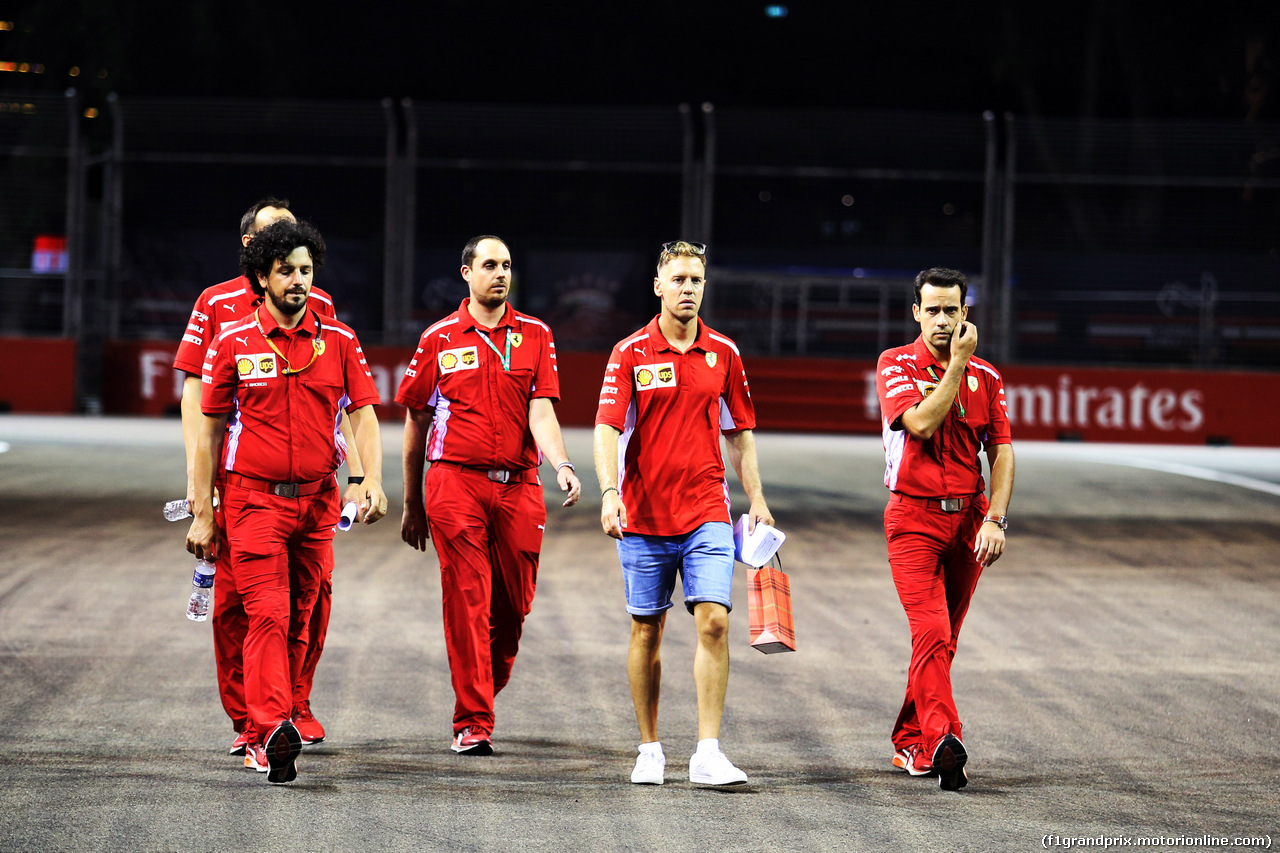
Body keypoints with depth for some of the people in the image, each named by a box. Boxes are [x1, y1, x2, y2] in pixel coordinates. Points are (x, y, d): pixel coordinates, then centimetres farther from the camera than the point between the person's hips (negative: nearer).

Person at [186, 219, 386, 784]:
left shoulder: (339, 341, 7)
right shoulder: (233, 344, 1)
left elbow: (363, 415, 5)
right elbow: (209, 429, 4)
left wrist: (372, 482, -12)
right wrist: (202, 514, 1)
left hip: (317, 502, 3)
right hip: (253, 499, -3)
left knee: (298, 620, 7)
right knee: (268, 614, -16)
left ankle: (269, 736, 16)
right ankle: (271, 728, -28)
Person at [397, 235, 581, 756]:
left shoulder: (534, 335, 8)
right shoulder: (439, 339, 6)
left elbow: (541, 410, -2)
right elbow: (416, 421, 11)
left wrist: (562, 466, -21)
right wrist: (412, 503, 12)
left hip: (518, 486, 2)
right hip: (456, 482, -2)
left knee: (513, 604, 5)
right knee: (467, 602, -6)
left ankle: (480, 693, 28)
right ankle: (472, 723, -4)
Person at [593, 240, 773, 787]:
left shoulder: (723, 352, 7)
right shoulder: (631, 353, -2)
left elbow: (739, 432, 15)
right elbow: (607, 427, -11)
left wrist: (757, 499, 9)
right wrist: (609, 492, -25)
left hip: (706, 513, 1)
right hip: (643, 515, -1)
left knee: (714, 622, -12)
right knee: (646, 632, 6)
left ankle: (708, 755, -12)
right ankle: (650, 751, 19)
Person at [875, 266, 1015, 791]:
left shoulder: (985, 376, 9)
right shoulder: (896, 365, -1)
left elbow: (1002, 452, 5)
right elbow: (921, 423, -18)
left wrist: (995, 520, -7)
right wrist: (957, 363, -15)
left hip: (967, 520, 4)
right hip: (914, 517, -4)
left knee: (942, 638, 10)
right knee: (931, 632, -19)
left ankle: (910, 741, 23)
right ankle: (943, 740, -31)